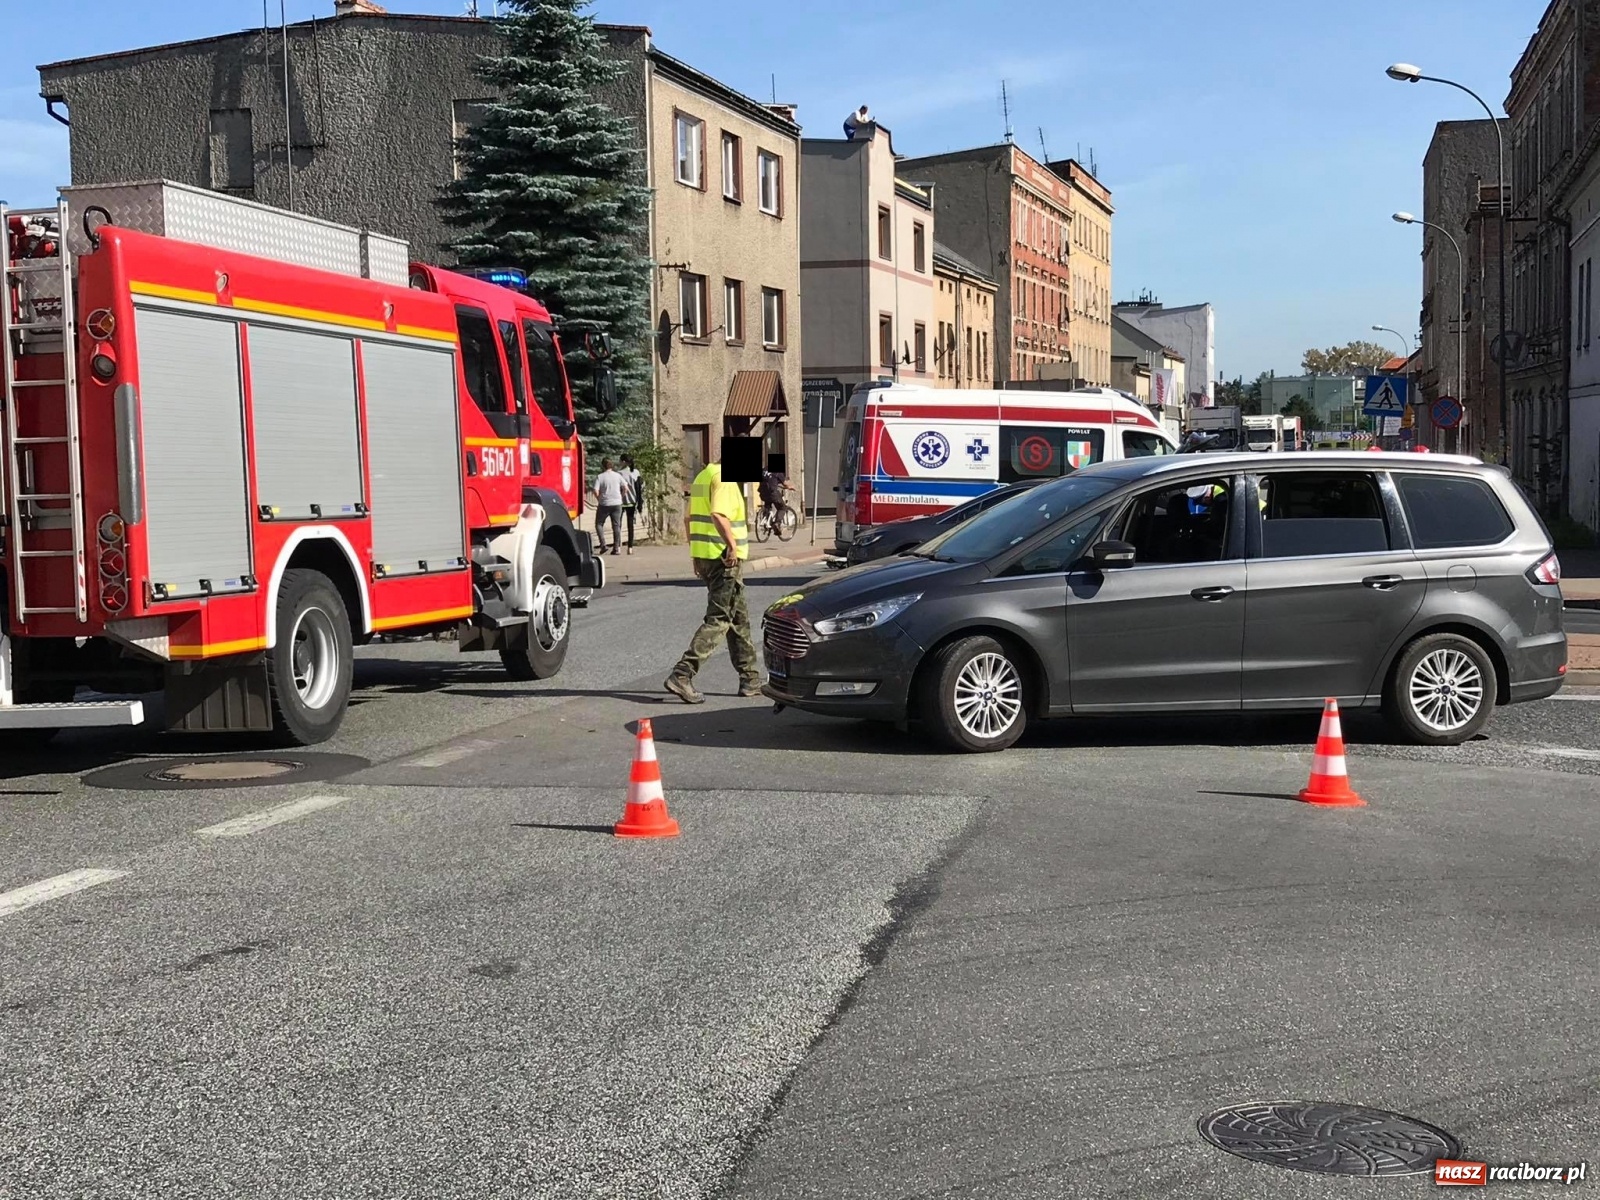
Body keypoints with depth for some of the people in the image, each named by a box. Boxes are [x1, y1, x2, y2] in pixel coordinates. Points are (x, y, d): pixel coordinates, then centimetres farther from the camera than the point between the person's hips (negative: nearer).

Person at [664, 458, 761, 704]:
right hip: (724, 558, -10)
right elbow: (718, 515, -29)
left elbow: (690, 518, 21)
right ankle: (682, 676, -14)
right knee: (718, 619, -8)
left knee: (739, 617, 16)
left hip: (703, 556, 10)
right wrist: (733, 544, -26)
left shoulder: (704, 476, 17)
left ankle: (750, 679, 21)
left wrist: (696, 555, 23)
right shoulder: (725, 480, -13)